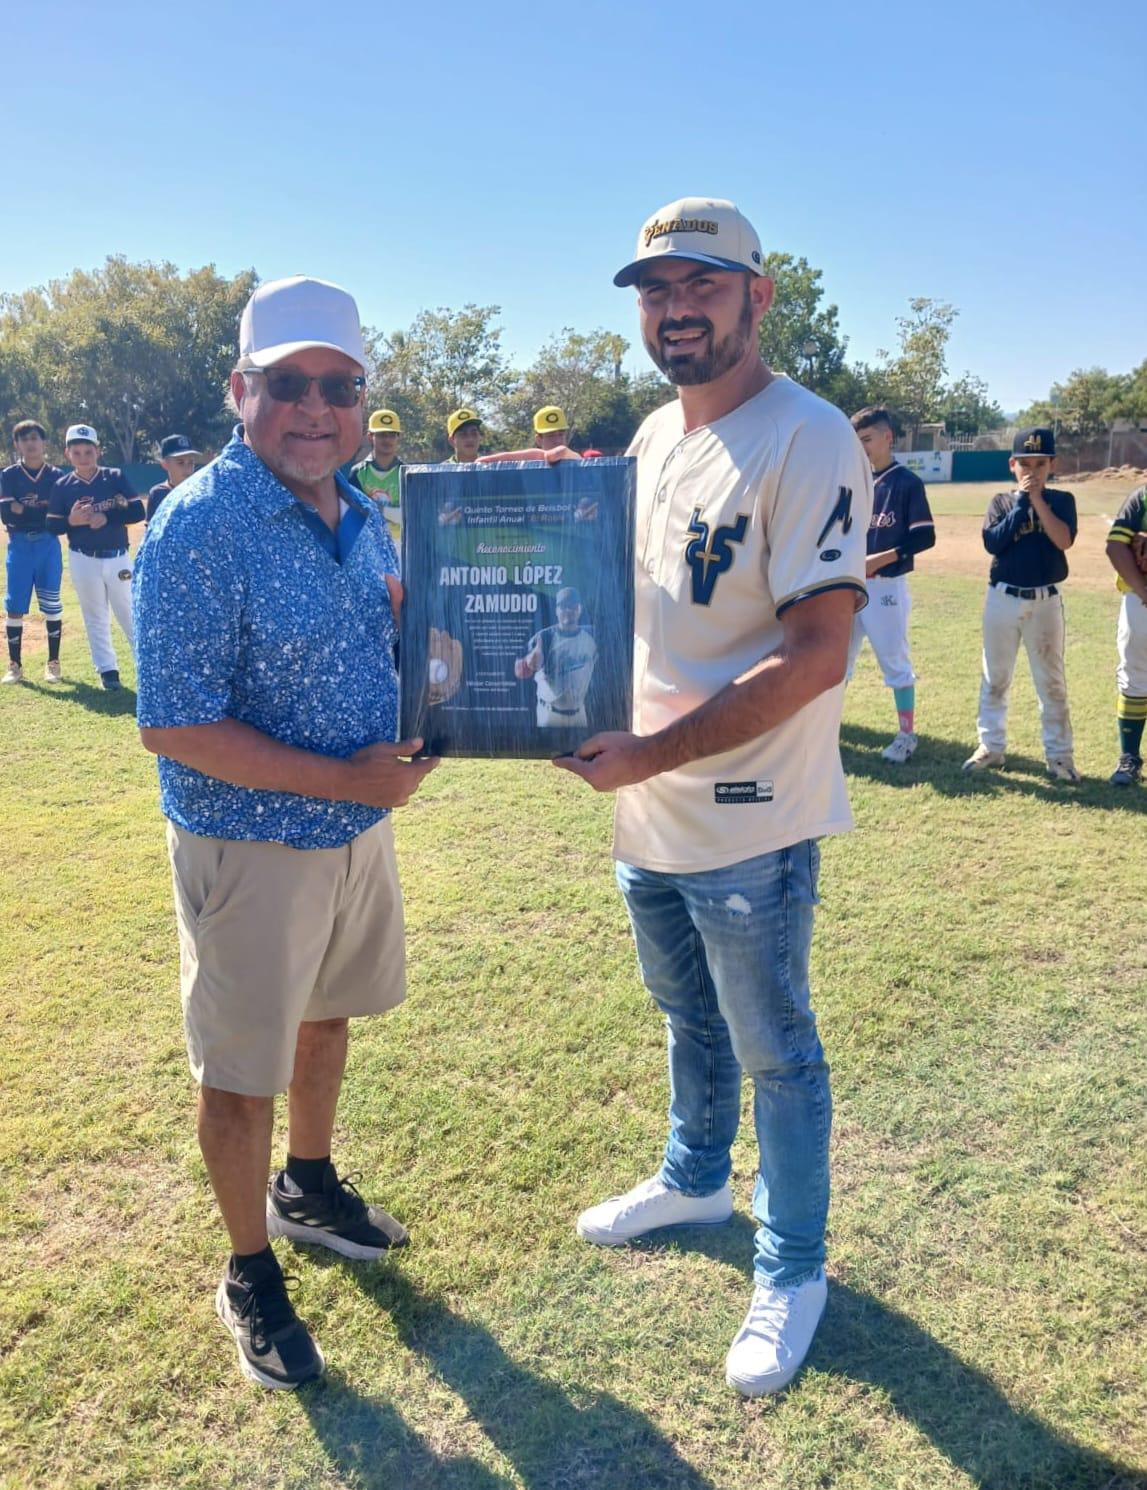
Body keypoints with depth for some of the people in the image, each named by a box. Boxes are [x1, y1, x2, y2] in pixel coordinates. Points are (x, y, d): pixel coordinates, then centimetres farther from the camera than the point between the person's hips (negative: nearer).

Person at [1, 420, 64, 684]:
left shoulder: (55, 476, 4)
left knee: (51, 604, 4)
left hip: (48, 545, 0)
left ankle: (53, 662, 14)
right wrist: (41, 508, -12)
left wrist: (24, 508, -11)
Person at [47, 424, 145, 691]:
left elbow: (138, 512, -8)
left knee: (129, 612, 5)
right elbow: (52, 525, 1)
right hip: (83, 560, 1)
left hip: (118, 558, -1)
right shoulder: (62, 485, 0)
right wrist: (71, 521, -19)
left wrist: (106, 518, -20)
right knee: (95, 617, 9)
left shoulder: (116, 477, -3)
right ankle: (107, 669, 17)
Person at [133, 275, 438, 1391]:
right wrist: (348, 778, -23)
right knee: (241, 1068, 10)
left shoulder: (362, 513, 2)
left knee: (325, 1017, 25)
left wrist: (419, 618, -6)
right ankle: (250, 1274, 32)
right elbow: (175, 728, -24)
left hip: (359, 826, 8)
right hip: (250, 847, -7)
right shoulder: (199, 526, -22)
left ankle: (307, 1188, 50)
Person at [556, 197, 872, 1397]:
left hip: (750, 825, -7)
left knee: (773, 1052, 9)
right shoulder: (653, 438, 9)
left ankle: (792, 1270, 30)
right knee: (689, 1018, 25)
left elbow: (816, 655, -24)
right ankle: (695, 1182, 49)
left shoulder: (808, 441, -17)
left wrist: (653, 751, -26)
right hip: (648, 810, 8)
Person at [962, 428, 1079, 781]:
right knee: (995, 678, 9)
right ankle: (991, 747, 20)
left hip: (1045, 601, -1)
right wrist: (1021, 503, -14)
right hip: (1002, 599, 1)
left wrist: (1037, 499, -15)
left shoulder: (1061, 500, 2)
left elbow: (1064, 540, -16)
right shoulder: (1001, 501, 3)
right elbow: (992, 543, -12)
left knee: (1052, 681, 4)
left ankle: (1059, 755, 11)